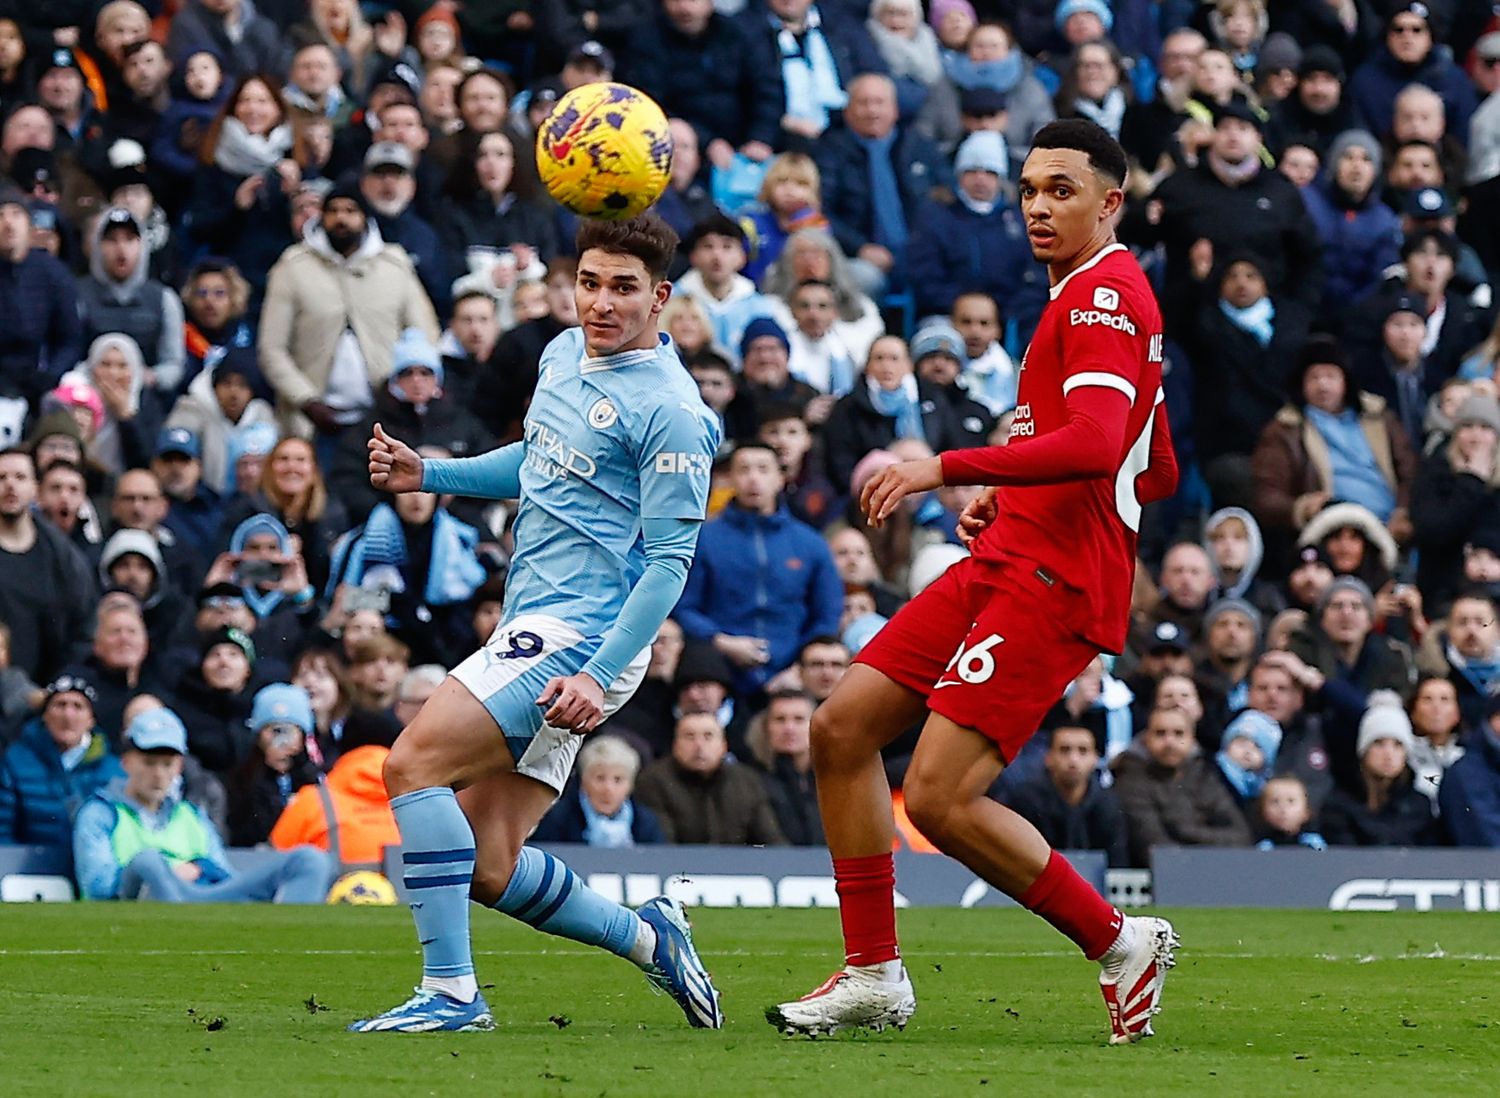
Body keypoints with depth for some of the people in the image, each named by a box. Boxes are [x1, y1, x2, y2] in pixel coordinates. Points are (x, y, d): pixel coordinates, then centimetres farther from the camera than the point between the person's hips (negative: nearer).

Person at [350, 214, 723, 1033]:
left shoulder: (669, 411, -12)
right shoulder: (563, 355, 14)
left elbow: (669, 560, -15)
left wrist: (601, 675, -24)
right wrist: (427, 475, 18)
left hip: (580, 633, -9)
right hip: (534, 625, 9)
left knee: (413, 762, -20)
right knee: (488, 869, 5)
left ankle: (450, 991, -18)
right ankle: (648, 939, 23)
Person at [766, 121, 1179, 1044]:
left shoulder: (1105, 295, -10)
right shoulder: (1091, 297, 22)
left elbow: (1095, 444, -28)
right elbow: (1159, 474, 28)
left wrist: (948, 469, -31)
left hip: (1053, 584, -10)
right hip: (1004, 565, 10)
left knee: (941, 797, -17)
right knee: (842, 727, 5)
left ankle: (1120, 942, 1)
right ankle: (874, 973, 10)